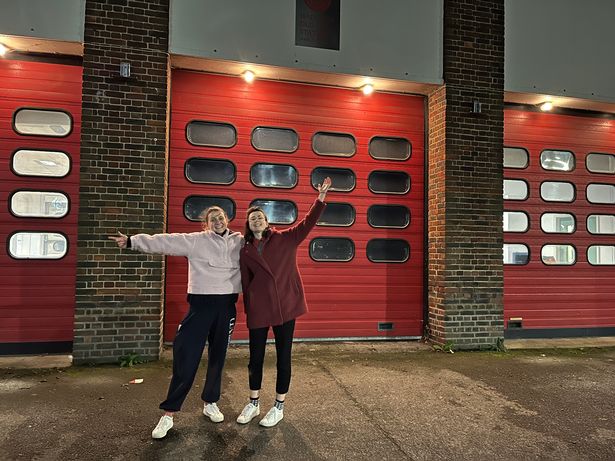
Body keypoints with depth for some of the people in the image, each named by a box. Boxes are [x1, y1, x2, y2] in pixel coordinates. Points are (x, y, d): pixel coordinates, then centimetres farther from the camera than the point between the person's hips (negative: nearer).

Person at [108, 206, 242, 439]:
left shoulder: (240, 242, 7)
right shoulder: (195, 240, -2)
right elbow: (165, 241, -10)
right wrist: (132, 241, -17)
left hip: (227, 305, 3)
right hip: (201, 304, -3)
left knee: (218, 357, 15)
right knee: (186, 358, -2)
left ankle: (210, 403, 35)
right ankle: (168, 413, 12)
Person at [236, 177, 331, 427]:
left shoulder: (284, 239, 3)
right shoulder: (245, 251, 6)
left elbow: (307, 223, -6)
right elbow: (245, 284, 9)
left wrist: (321, 197, -15)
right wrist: (247, 311, 9)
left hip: (285, 305, -1)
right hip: (258, 309, 2)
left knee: (283, 356, 7)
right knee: (255, 356, 11)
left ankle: (279, 406, 23)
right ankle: (253, 404, 30)